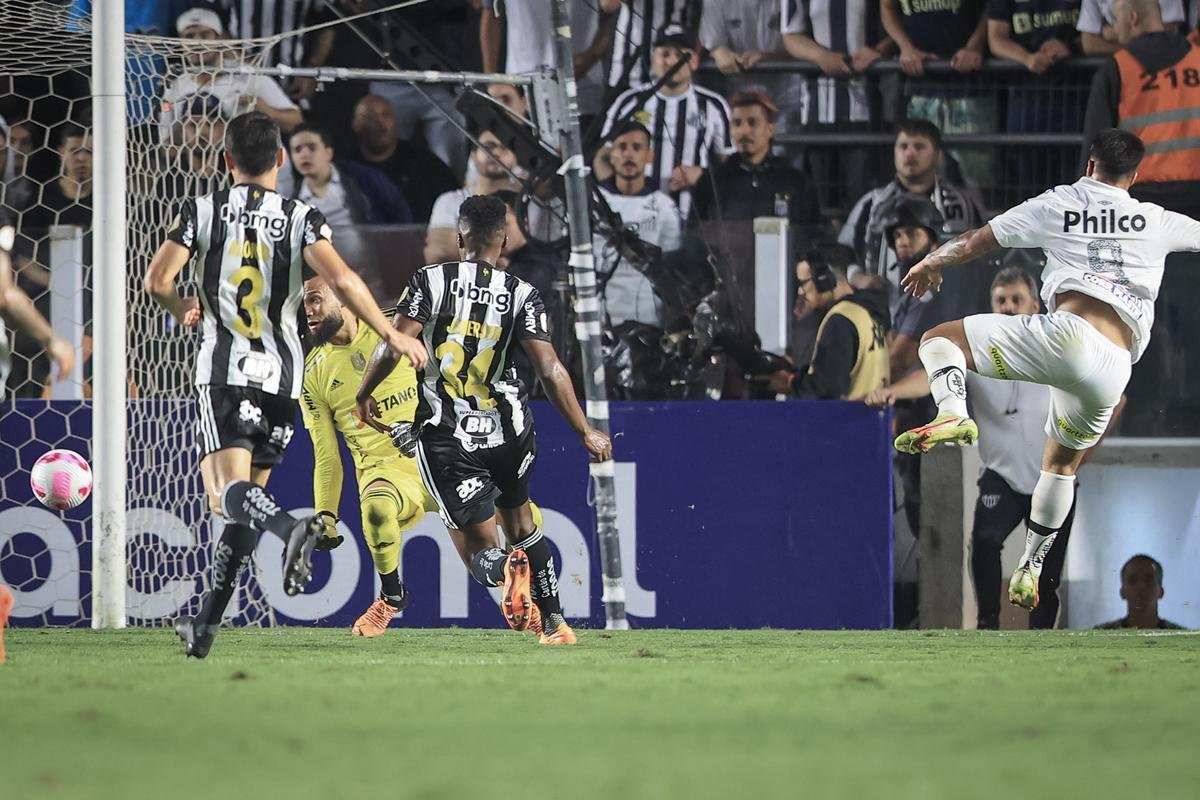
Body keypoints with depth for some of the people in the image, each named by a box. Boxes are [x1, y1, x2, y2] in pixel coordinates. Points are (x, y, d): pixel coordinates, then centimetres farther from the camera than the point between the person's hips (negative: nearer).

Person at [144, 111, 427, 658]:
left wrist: (183, 312, 17)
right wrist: (390, 334, -5)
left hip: (222, 371, -2)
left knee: (229, 493, -13)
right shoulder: (302, 219, 1)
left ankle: (293, 528, -46)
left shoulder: (201, 212, 2)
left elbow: (156, 280, -5)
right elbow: (341, 279, -14)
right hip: (281, 376, 2)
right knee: (247, 498, 14)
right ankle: (206, 624, 15)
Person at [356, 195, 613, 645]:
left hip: (445, 436, -2)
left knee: (482, 548, 2)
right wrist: (585, 432, 0)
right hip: (508, 431, 2)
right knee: (520, 521, 27)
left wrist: (364, 394, 7)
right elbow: (550, 370, -7)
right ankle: (554, 623, 29)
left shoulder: (431, 281, -3)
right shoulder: (521, 294, -1)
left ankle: (504, 571, -34)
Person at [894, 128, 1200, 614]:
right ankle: (1031, 569, 27)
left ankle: (953, 413, -22)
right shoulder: (1156, 223, 20)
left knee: (940, 340, 8)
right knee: (1062, 463, 28)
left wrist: (930, 264, 34)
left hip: (1064, 335, -4)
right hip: (1114, 369, 4)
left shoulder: (1060, 205, 13)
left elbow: (976, 241, 15)